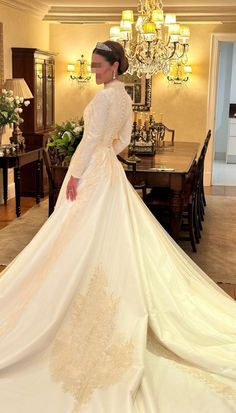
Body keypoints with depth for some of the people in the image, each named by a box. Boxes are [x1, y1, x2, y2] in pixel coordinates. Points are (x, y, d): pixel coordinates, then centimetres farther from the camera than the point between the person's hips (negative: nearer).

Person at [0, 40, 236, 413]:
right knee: (110, 235, 15)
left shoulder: (105, 96, -17)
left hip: (94, 171, -10)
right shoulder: (125, 97, 11)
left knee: (86, 238, -2)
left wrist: (75, 175, -16)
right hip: (110, 168, 10)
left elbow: (92, 139, -20)